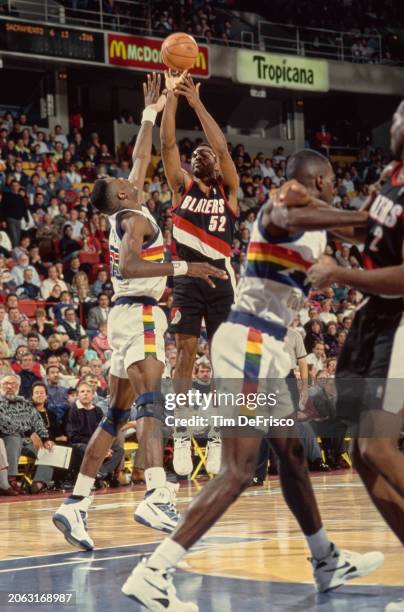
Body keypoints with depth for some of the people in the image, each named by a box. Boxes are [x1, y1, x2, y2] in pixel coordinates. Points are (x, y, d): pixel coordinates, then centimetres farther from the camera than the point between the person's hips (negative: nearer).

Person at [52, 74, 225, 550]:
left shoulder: (123, 217, 18)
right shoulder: (135, 218, -7)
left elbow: (141, 159, 31)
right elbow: (129, 267, -25)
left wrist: (150, 114, 37)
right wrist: (182, 267, -28)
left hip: (128, 315, 10)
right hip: (139, 314, -9)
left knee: (117, 413, 8)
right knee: (150, 401, -22)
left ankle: (76, 503, 6)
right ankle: (156, 497, -37)